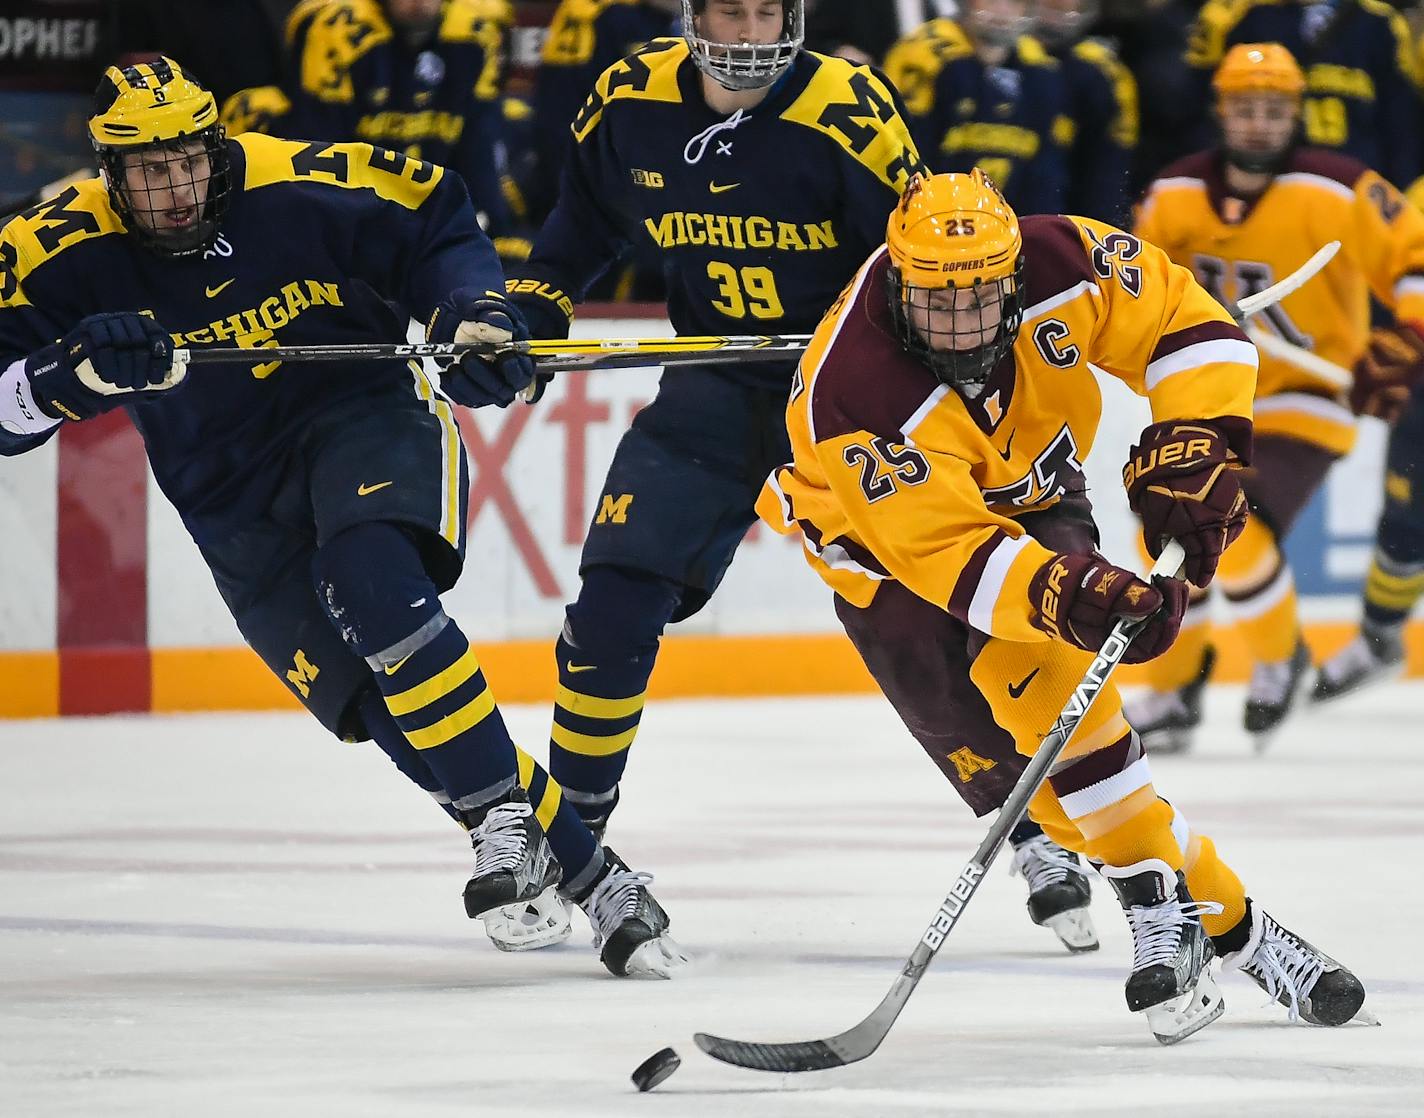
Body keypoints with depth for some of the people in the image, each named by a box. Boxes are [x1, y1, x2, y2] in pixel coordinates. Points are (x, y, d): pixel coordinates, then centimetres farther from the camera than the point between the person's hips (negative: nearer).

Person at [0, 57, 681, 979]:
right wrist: (81, 369, -36)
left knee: (370, 583, -35)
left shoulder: (298, 188, -15)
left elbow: (438, 227, -2)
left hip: (362, 412, -2)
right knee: (393, 714, -11)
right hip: (238, 507, 2)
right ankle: (585, 871, -5)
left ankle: (502, 813, -26)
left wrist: (476, 313, -19)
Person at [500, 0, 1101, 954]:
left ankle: (1039, 840, 2)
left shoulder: (847, 113, -19)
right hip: (715, 386, 3)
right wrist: (526, 316, 4)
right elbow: (584, 226, 14)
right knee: (613, 608, -5)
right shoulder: (633, 101, -5)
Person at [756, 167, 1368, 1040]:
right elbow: (950, 551, -39)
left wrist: (1189, 450, -25)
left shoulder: (1061, 265, -25)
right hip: (893, 549, -4)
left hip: (1032, 497, 4)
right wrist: (1067, 595, -53)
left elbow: (1190, 325, -12)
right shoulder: (854, 394, -37)